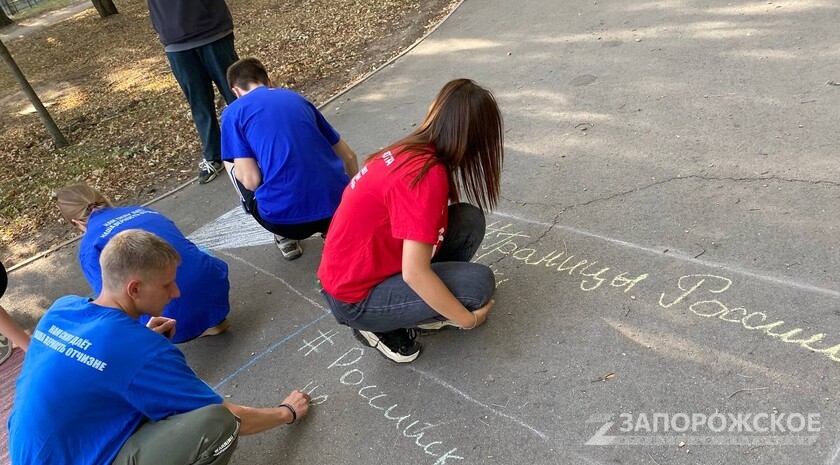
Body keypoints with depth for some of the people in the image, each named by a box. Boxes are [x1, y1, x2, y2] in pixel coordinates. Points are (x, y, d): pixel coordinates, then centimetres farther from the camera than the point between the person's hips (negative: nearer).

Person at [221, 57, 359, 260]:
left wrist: (236, 165, 21)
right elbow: (348, 156, 24)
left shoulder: (233, 113, 7)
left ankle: (285, 237, 18)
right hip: (339, 205, 4)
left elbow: (251, 181, -3)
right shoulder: (297, 98, 20)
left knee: (231, 165, 25)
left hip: (286, 217, -4)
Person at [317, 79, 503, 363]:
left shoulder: (412, 150, -2)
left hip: (373, 265, 8)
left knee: (470, 221, -3)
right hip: (356, 299, -8)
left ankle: (425, 305, 12)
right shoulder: (427, 174, -28)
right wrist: (467, 318, -14)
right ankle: (381, 326, 1)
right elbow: (415, 273, -29)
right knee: (479, 282, -15)